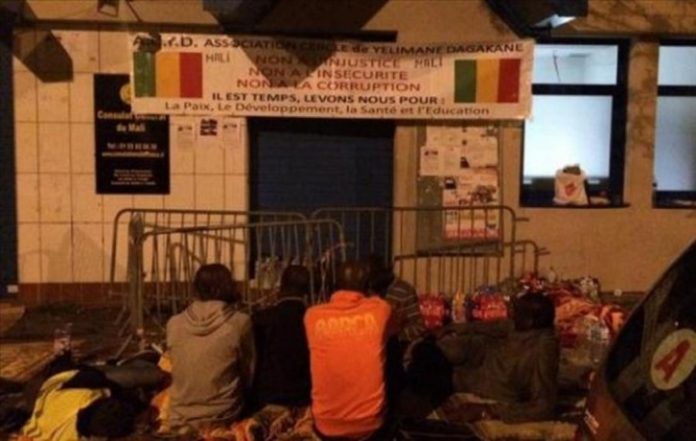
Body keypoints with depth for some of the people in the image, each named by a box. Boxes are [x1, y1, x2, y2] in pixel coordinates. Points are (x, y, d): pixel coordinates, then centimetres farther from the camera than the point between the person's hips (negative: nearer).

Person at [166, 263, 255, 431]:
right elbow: (249, 375, 1)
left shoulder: (174, 324, -1)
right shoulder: (240, 323, -8)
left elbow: (177, 372, 10)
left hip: (181, 420, 3)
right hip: (223, 418, -3)